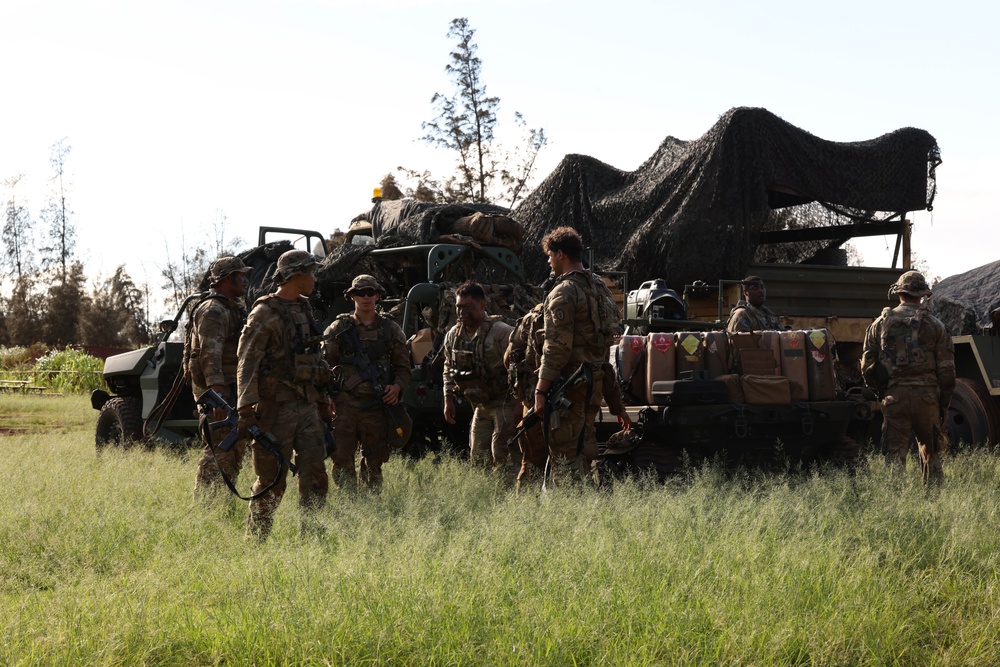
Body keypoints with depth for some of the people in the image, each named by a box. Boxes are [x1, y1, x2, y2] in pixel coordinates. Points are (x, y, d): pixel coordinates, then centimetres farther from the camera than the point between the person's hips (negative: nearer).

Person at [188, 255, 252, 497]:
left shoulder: (234, 308, 18)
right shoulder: (213, 311, -15)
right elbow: (210, 356, -24)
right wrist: (218, 395, -32)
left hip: (232, 388, 10)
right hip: (216, 387, -10)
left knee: (237, 447, 14)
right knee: (219, 450, -10)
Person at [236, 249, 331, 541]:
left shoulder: (304, 311, 16)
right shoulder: (265, 314, -10)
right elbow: (247, 363, -16)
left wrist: (323, 403, 22)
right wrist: (246, 409, -23)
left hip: (306, 406, 7)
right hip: (276, 407, -7)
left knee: (315, 473, 3)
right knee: (272, 479, -2)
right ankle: (255, 538, 9)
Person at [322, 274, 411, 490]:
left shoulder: (391, 330, 11)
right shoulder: (339, 328, 6)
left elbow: (403, 367, 14)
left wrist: (397, 386, -6)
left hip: (377, 405, 2)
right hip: (344, 405, -2)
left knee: (374, 462, 7)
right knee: (342, 459, -6)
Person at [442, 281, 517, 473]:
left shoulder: (502, 332, -18)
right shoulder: (453, 335, 4)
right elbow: (448, 369, 19)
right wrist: (448, 399, 14)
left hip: (504, 402, -7)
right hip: (480, 405, 7)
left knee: (502, 456, -13)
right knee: (478, 456, 11)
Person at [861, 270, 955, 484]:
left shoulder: (881, 323, 5)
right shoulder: (935, 326, 4)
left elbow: (867, 365, 8)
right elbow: (946, 370, 2)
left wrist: (878, 390, 21)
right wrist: (944, 403, 9)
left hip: (894, 395, 0)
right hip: (927, 395, 0)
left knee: (894, 455, 1)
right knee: (931, 454, 11)